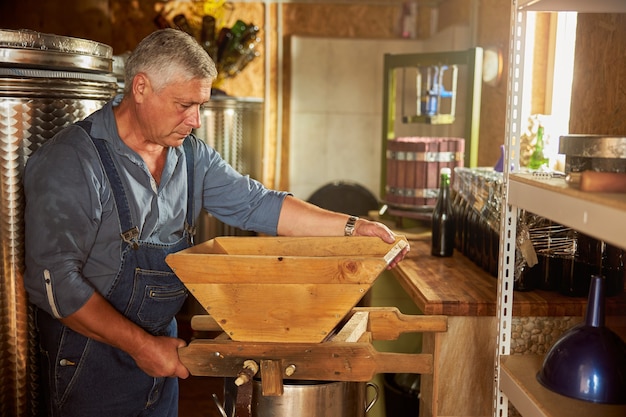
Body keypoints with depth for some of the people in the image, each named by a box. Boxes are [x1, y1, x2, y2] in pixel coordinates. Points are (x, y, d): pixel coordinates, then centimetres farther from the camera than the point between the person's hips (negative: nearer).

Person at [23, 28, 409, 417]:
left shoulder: (192, 155, 0)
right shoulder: (71, 161, -20)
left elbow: (256, 203, 3)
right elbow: (54, 282, -22)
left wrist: (351, 227, -4)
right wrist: (141, 346, -22)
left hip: (160, 341, 6)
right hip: (90, 353, -6)